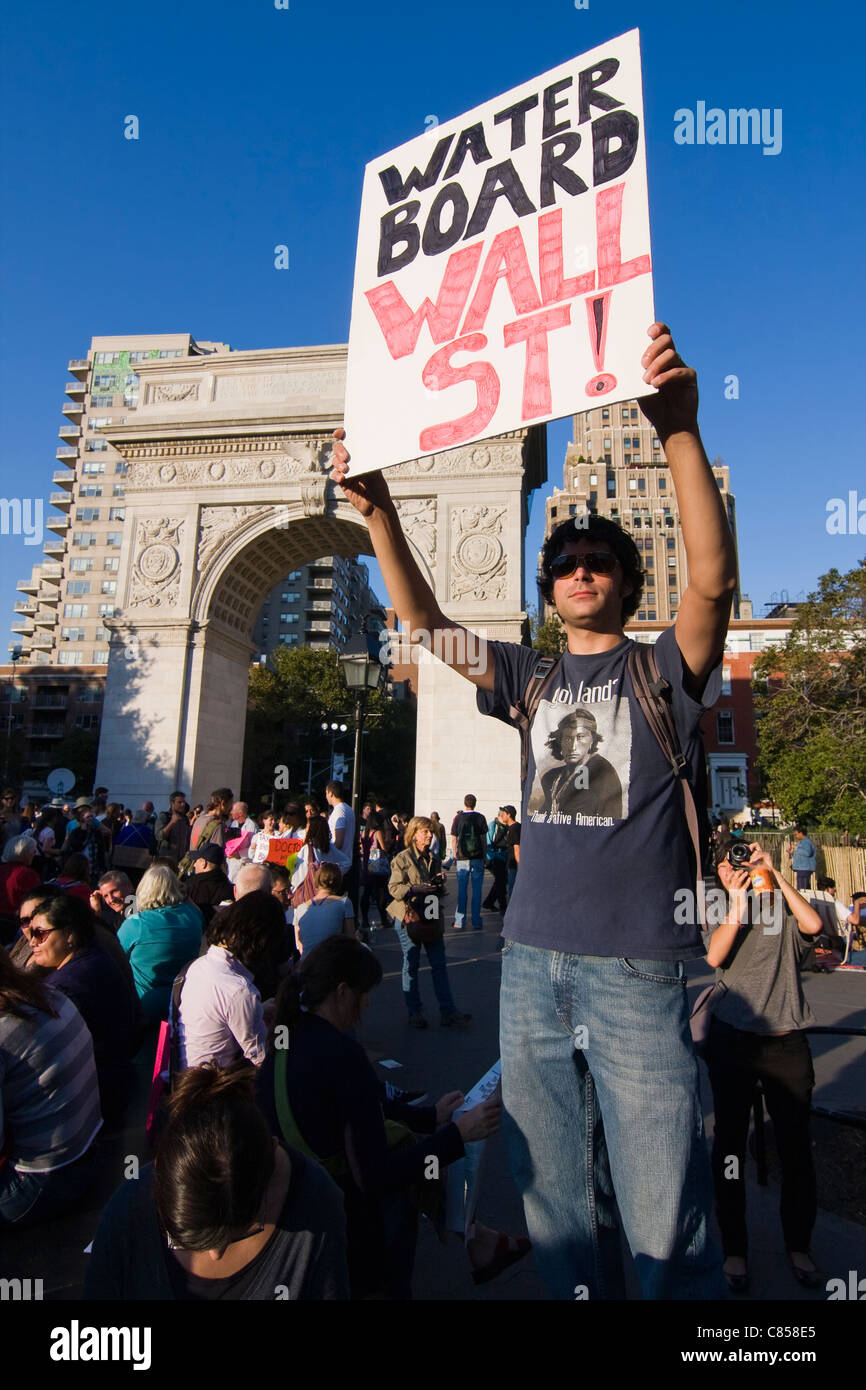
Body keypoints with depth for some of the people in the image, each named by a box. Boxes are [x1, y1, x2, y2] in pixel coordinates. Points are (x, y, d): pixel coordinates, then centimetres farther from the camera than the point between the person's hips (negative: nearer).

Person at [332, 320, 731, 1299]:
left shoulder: (665, 669, 2)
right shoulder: (532, 678, 11)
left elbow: (714, 577, -17)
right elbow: (426, 625, 4)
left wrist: (681, 431, -27)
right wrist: (377, 510, -7)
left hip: (636, 968, -3)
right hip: (531, 960, 4)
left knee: (664, 1222, 5)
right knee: (554, 1202, 17)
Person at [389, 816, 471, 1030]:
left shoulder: (434, 859, 13)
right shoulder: (402, 859, -6)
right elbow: (394, 888, -11)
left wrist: (438, 884, 0)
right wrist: (415, 888, -24)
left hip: (431, 916, 5)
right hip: (408, 916, -5)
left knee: (439, 965, 4)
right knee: (411, 965, 5)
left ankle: (448, 1012, 8)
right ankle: (415, 1012, 17)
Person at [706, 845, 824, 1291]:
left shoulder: (786, 913, 8)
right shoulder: (723, 915, 7)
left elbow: (814, 924, -14)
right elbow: (714, 957, -11)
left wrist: (775, 874, -12)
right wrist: (739, 905, -17)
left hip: (786, 1042, 1)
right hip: (733, 1039, 0)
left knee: (795, 1146, 7)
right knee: (730, 1144, 6)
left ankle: (798, 1246, 30)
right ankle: (734, 1248, 23)